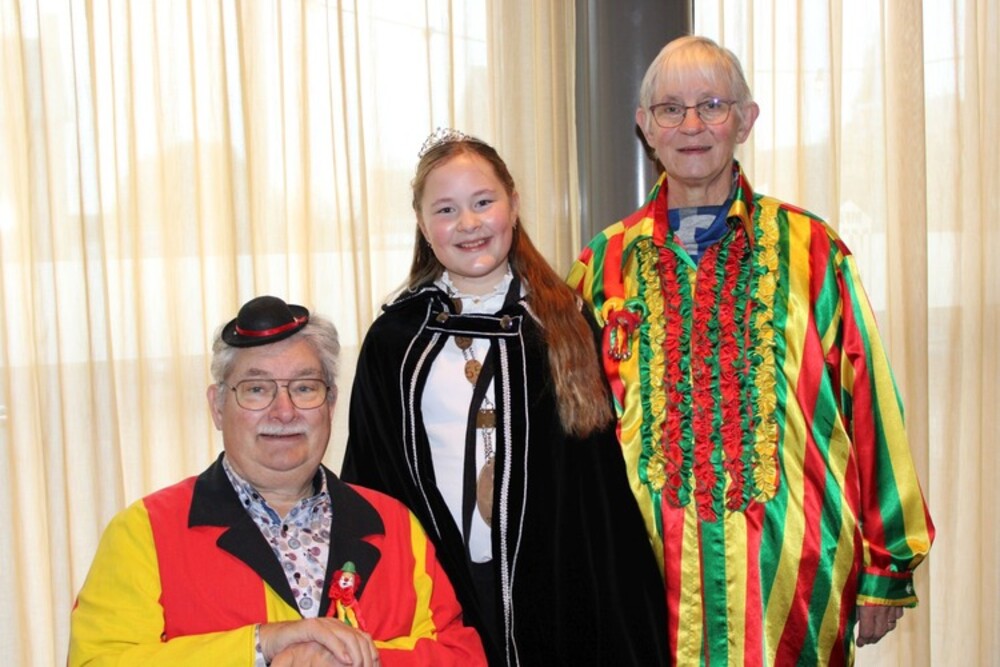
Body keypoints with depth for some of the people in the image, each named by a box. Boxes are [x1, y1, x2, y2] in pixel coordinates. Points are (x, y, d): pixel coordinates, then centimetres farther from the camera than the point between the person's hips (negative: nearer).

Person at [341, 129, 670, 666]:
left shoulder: (565, 326, 1)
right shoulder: (395, 339, 2)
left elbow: (603, 480, 1)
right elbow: (368, 480, 6)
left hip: (555, 586, 0)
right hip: (436, 588, 0)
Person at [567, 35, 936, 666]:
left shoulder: (809, 250, -1)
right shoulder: (606, 264, 5)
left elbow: (868, 405, 1)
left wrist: (887, 568, 2)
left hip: (792, 568, -1)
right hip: (652, 570, 1)